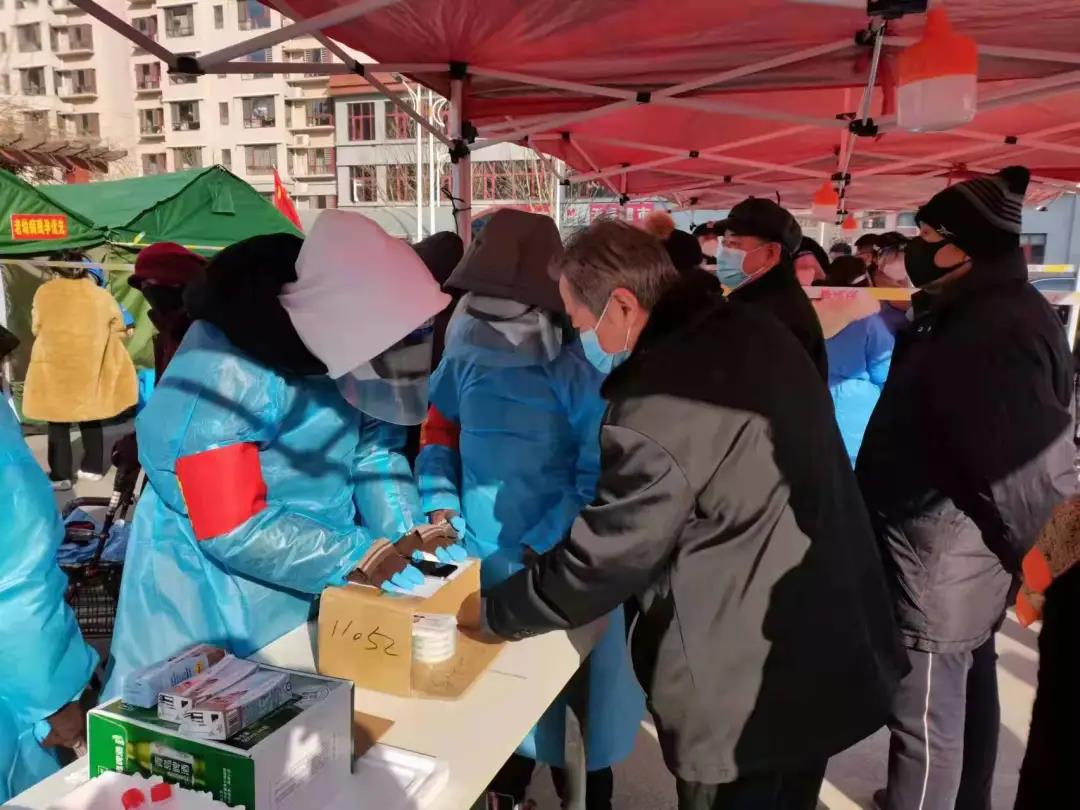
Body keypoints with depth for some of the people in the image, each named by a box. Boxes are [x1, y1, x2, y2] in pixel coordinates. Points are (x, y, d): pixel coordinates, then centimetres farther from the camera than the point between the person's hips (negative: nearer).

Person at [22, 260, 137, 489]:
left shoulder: (44, 292, -2)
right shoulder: (101, 296, 0)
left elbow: (36, 328, 9)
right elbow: (118, 330, 7)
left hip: (53, 366, -2)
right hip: (90, 368, 2)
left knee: (57, 422, 7)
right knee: (91, 418, 16)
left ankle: (60, 475, 6)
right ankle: (92, 467, 23)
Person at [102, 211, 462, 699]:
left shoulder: (347, 345, -11)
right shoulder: (226, 375, -31)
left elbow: (376, 453, -3)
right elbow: (233, 527, -28)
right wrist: (365, 557, -25)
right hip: (211, 607, -5)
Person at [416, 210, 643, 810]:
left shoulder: (580, 366, -19)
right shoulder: (467, 353, -3)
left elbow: (599, 475, -17)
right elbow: (440, 429, 12)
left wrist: (543, 546, -18)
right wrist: (441, 505, 1)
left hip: (563, 563, -5)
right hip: (485, 554, 5)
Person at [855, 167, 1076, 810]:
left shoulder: (996, 332, -25)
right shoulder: (983, 312, 9)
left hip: (942, 564, -11)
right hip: (961, 559, 11)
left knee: (927, 717, 3)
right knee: (966, 693, 26)